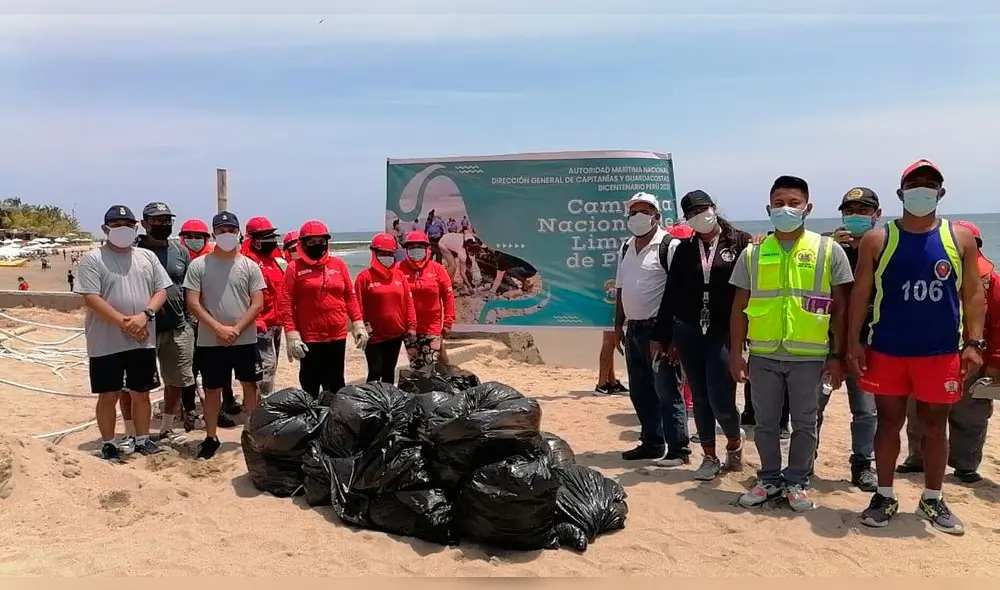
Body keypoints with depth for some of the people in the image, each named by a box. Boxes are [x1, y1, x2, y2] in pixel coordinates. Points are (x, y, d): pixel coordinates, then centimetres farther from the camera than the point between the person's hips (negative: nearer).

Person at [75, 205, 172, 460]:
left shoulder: (147, 256, 9)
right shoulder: (93, 259, -5)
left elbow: (161, 290, 5)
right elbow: (91, 298, -13)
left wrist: (145, 315, -13)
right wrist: (123, 322, -18)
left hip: (143, 340, 4)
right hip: (107, 341, -4)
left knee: (141, 392, 12)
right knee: (109, 394, 4)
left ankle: (141, 439, 25)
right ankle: (108, 444, 17)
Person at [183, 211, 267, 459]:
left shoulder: (249, 266, 0)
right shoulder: (198, 265, -2)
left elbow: (257, 304, -4)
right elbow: (193, 303, -6)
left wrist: (236, 329, -14)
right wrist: (218, 328, -15)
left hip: (245, 340, 1)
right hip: (210, 341, -1)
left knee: (250, 385, 9)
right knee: (212, 389, 9)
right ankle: (211, 437, 22)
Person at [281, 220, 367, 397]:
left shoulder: (338, 265, 7)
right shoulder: (295, 268, -3)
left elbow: (350, 296, 10)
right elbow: (287, 303, -6)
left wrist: (358, 324, 3)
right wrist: (291, 334, -13)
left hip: (338, 336, 3)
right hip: (309, 338, -3)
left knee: (336, 383, 15)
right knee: (310, 385, 7)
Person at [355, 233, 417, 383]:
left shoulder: (399, 275, 7)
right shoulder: (365, 276, -7)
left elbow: (408, 301, 8)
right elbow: (358, 304, -8)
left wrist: (411, 325, 5)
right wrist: (363, 326, -13)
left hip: (396, 334, 5)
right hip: (374, 336, -5)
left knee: (389, 371, 16)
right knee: (375, 373, -5)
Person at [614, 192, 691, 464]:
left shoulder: (667, 245, -11)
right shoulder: (627, 248, 14)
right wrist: (618, 326, 16)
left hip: (659, 329, -8)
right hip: (634, 329, 8)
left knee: (666, 390, -5)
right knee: (640, 391, 13)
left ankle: (678, 448, 3)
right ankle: (652, 444, 24)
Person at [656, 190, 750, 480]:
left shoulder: (740, 242, 0)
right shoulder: (684, 249, 8)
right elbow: (671, 293, 9)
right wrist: (661, 335, 8)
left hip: (724, 331, -3)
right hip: (687, 331, 3)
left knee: (720, 399, -7)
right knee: (699, 398, 8)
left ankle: (735, 443, 23)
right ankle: (710, 457, 21)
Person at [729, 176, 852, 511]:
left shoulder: (829, 251, 0)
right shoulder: (752, 254, 4)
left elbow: (840, 308, 2)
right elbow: (739, 307, 7)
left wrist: (837, 355, -2)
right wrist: (736, 353, 4)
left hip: (809, 355, -1)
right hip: (763, 354, 2)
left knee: (804, 423, 9)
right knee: (765, 423, 11)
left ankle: (797, 482, 25)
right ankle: (770, 479, 27)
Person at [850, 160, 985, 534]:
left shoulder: (960, 238, 3)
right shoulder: (877, 240, -1)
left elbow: (973, 294, 4)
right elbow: (860, 293, 0)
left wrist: (974, 343, -4)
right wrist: (855, 341, -5)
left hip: (941, 352, 1)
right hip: (887, 350, -1)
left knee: (934, 424, 11)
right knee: (889, 421, 8)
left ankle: (932, 500, 26)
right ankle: (884, 496, 22)